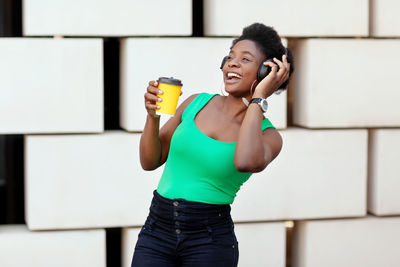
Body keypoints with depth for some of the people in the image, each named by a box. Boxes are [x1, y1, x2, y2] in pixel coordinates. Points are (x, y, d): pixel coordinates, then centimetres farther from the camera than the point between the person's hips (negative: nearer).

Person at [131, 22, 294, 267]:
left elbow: (245, 162, -28)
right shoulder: (196, 104, 7)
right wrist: (153, 115, -7)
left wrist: (258, 97, -17)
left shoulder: (267, 136, -4)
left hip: (209, 244, -2)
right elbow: (150, 161, 11)